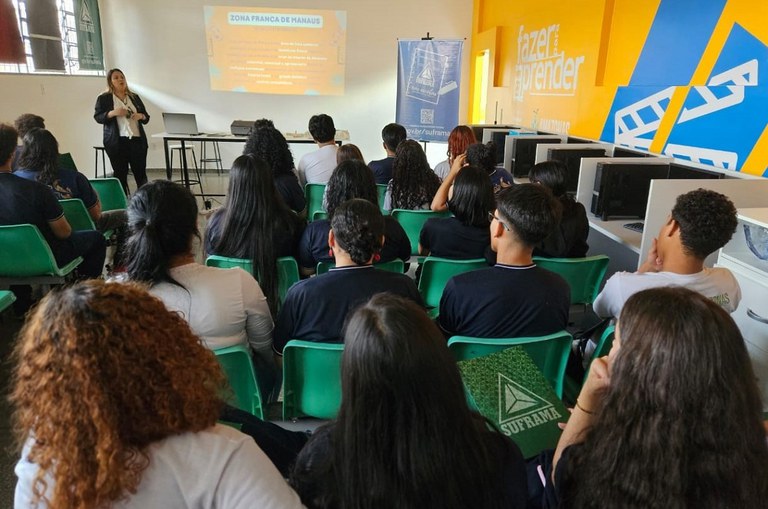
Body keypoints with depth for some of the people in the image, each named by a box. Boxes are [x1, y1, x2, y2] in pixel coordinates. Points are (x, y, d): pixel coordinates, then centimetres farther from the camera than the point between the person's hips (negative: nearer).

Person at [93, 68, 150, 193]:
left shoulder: (135, 97, 15)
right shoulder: (103, 98, 5)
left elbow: (146, 116, 17)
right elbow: (97, 117, -1)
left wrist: (141, 116, -6)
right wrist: (112, 113, -17)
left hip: (137, 140, 3)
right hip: (117, 142, -3)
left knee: (141, 173, 1)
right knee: (120, 175, 0)